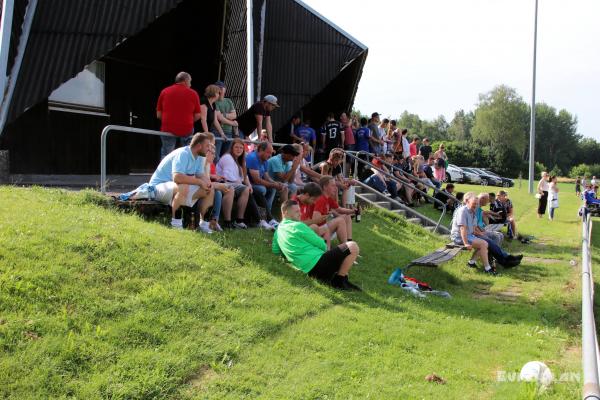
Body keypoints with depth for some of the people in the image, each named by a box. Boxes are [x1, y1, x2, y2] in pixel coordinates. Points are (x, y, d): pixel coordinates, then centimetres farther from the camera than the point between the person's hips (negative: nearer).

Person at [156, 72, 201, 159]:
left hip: (168, 130, 1)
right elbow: (197, 116, 2)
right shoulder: (193, 93, -1)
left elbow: (158, 114, 5)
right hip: (187, 130, -1)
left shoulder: (165, 91, 2)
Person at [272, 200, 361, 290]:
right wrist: (325, 248, 18)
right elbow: (321, 244, -4)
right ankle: (339, 280, -7)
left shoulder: (278, 230, 15)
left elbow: (275, 250, 29)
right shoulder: (297, 226, -9)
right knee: (352, 247, -15)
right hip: (316, 262, -10)